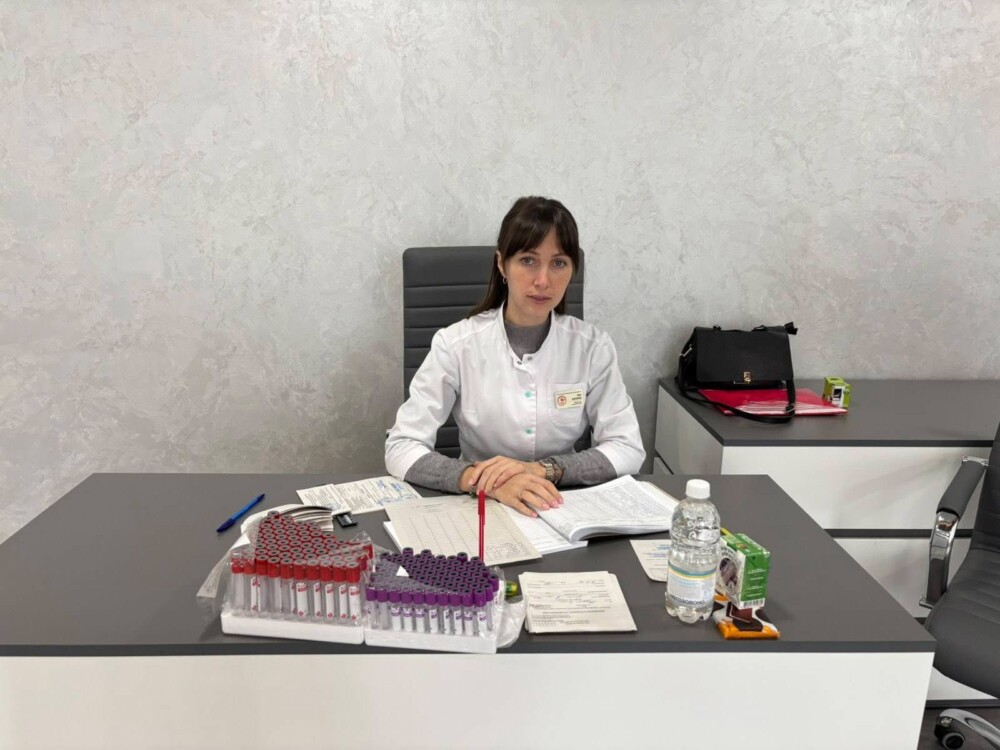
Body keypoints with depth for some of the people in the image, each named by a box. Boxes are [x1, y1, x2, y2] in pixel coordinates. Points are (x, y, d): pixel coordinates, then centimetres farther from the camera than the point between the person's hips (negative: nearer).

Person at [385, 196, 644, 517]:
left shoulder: (592, 346, -5)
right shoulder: (456, 344, -11)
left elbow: (628, 448, -6)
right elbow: (401, 448, -14)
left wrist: (543, 469, -21)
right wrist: (482, 480, -29)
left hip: (563, 510, 1)